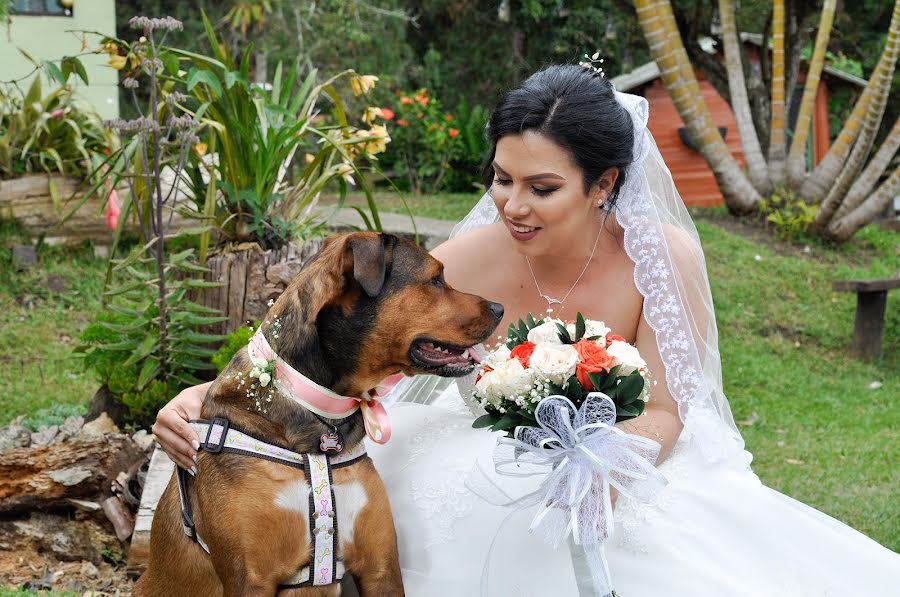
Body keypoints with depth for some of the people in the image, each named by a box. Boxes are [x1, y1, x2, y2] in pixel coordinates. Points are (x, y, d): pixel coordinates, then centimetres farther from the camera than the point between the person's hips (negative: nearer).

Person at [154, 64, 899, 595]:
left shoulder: (664, 257, -18)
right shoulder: (474, 260, -18)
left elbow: (664, 415, -12)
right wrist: (212, 398, -38)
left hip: (635, 468, 0)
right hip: (493, 468, 1)